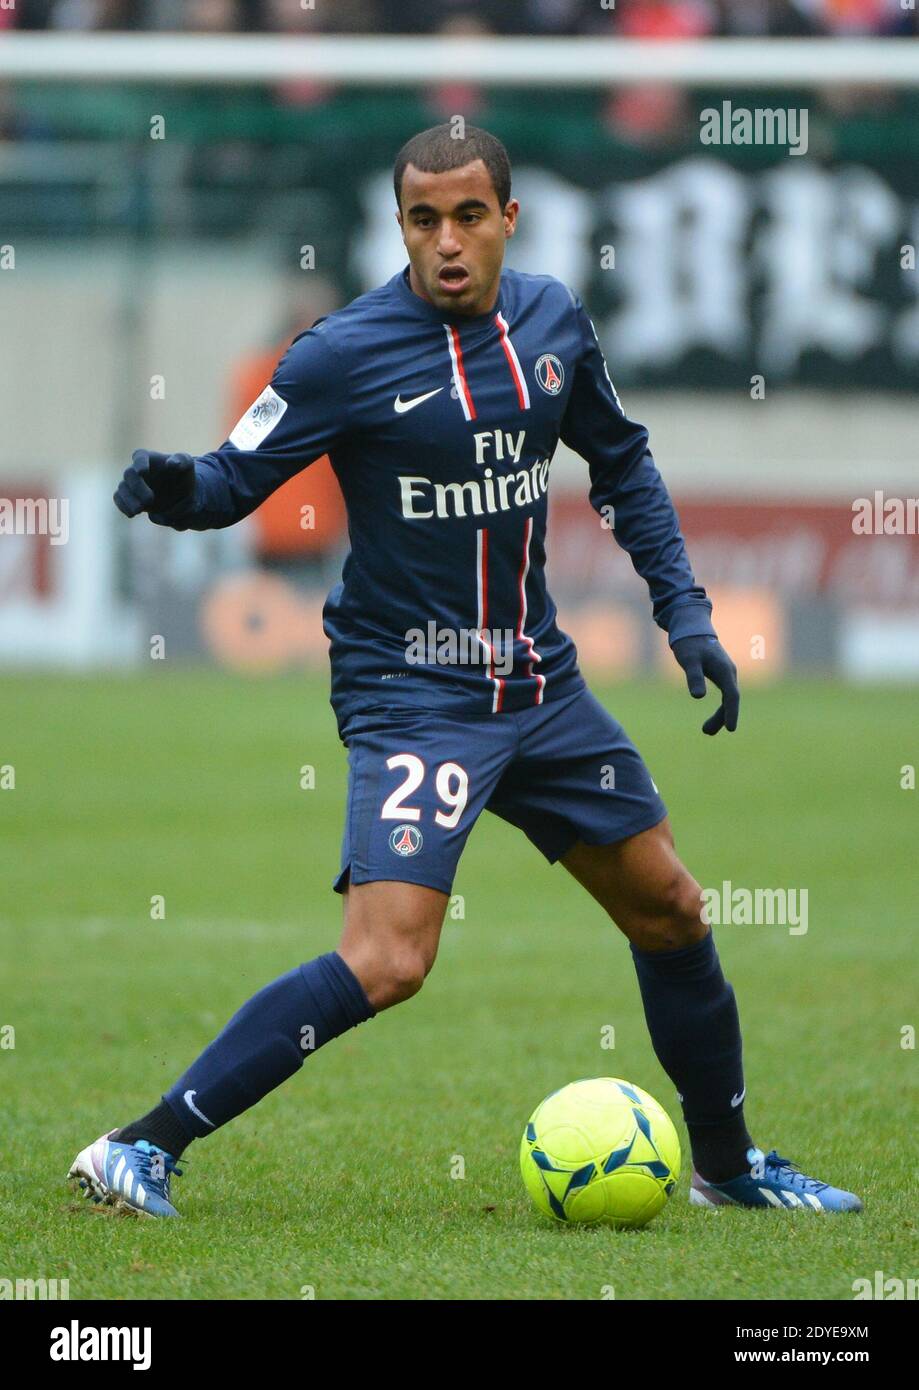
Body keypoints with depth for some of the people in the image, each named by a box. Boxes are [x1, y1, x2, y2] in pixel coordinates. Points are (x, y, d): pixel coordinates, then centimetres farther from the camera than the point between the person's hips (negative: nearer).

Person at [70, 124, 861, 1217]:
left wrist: (683, 610, 11)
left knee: (669, 910, 15)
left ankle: (727, 1165, 36)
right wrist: (175, 490, -36)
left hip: (539, 678, 7)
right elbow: (237, 477, -13)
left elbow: (622, 462, 17)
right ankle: (141, 1148, -17)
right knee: (388, 961, -23)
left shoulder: (552, 320, 3)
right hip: (410, 693, -7)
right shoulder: (348, 352, -15)